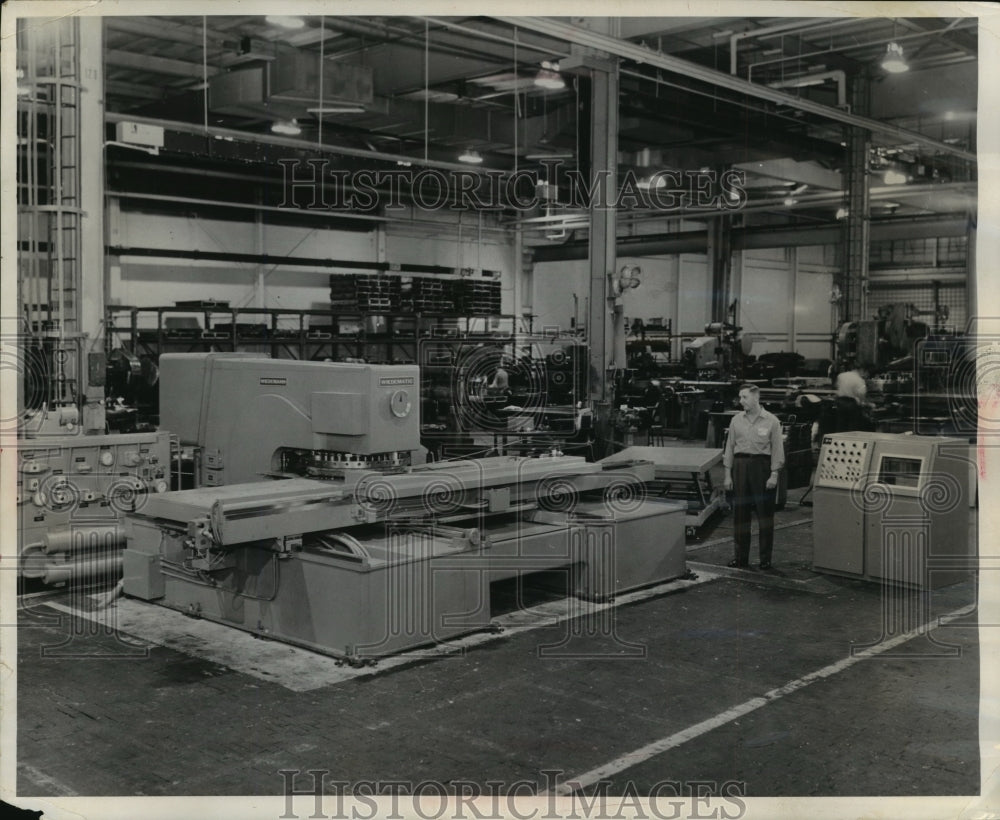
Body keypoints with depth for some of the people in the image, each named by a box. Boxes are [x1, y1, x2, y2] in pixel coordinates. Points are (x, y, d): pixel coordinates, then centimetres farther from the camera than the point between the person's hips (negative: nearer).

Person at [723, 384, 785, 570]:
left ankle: (765, 558, 7)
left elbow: (777, 449, -2)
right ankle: (741, 557, 14)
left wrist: (774, 474, -9)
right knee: (740, 514, 6)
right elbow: (730, 447, 10)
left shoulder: (771, 421, -2)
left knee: (765, 513, 0)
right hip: (740, 465, 3)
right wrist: (728, 474, 6)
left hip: (762, 465, -3)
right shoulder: (736, 420, 8)